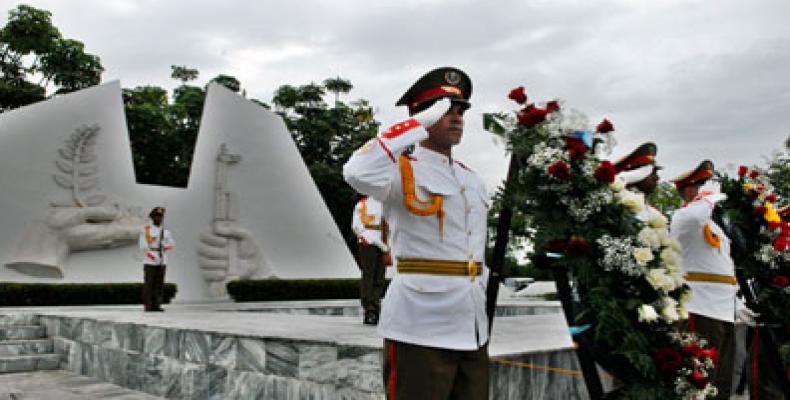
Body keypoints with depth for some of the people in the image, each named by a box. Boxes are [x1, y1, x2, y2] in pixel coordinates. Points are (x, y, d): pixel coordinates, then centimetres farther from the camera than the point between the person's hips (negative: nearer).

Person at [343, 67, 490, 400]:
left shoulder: (473, 181, 15)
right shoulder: (403, 171, -6)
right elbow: (358, 173, -30)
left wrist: (478, 302, 19)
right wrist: (417, 125, -21)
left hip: (473, 329, 8)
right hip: (419, 329, -7)